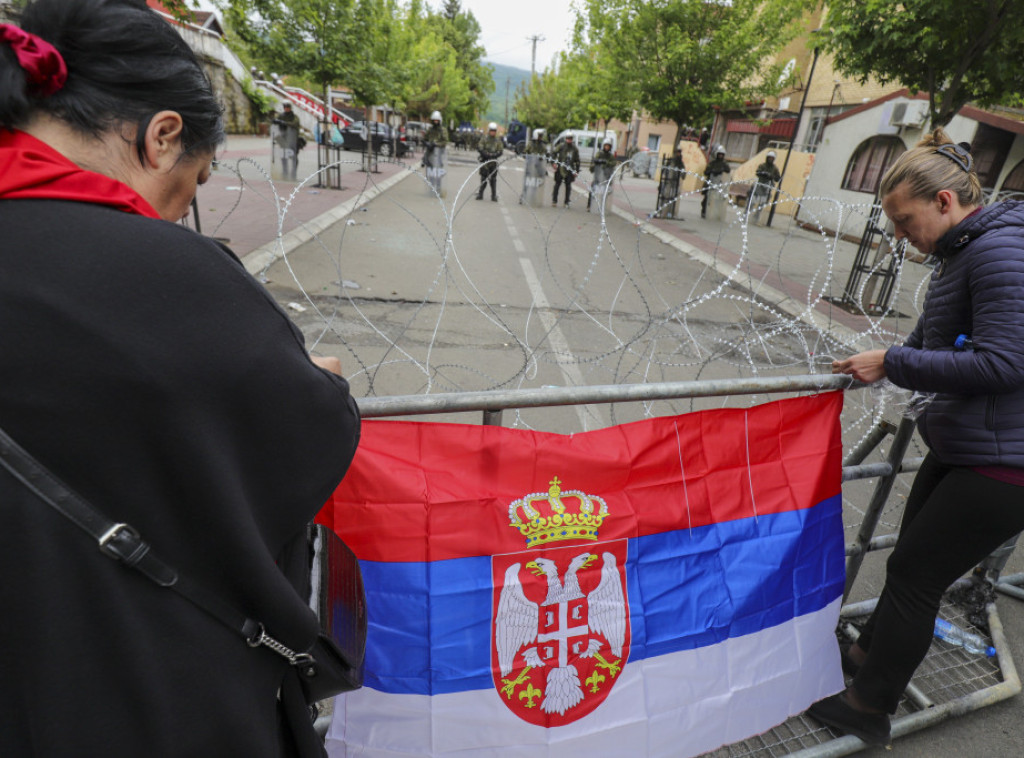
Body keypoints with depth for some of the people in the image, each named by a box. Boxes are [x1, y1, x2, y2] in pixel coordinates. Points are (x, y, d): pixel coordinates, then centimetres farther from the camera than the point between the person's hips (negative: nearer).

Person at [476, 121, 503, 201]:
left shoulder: (498, 141, 7)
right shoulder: (484, 140, 2)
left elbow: (500, 151, 1)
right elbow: (481, 150, -6)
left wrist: (494, 155, -16)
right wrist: (488, 155, -18)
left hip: (494, 162, 1)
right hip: (484, 162, -1)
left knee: (493, 179, 2)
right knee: (483, 179, 2)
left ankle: (494, 195, 6)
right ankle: (480, 194, 9)